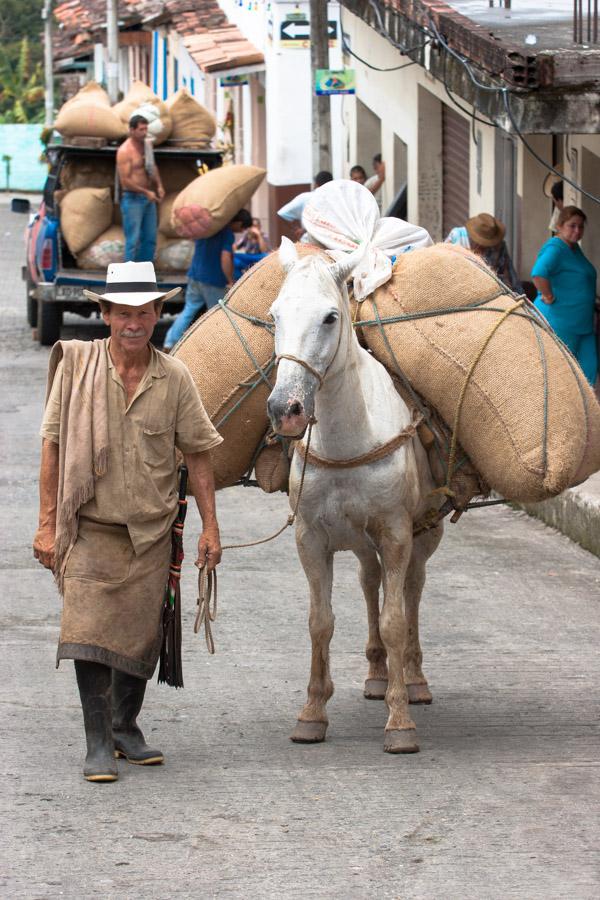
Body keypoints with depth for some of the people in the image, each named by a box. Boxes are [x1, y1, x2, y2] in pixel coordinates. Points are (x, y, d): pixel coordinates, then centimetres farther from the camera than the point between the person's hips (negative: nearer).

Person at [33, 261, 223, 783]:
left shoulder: (174, 378, -1)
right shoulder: (77, 366, -5)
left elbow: (198, 453, 6)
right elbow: (53, 445, -2)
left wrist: (210, 527, 3)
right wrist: (47, 522, -4)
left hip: (151, 534, 2)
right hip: (90, 529, -2)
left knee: (141, 636, 8)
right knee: (88, 630, -12)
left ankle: (126, 728, 28)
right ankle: (99, 744, -6)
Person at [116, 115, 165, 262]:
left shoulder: (147, 144, 8)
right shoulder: (125, 151, -14)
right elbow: (125, 181, -18)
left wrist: (159, 185, 7)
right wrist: (146, 192, -18)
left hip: (148, 199, 7)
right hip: (133, 199, -7)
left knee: (150, 239, 9)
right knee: (133, 241, -7)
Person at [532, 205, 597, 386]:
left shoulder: (574, 248, 13)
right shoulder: (555, 248, -18)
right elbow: (538, 273, -38)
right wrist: (549, 297, -26)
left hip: (580, 323, 9)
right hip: (559, 322, -9)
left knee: (589, 368, 8)